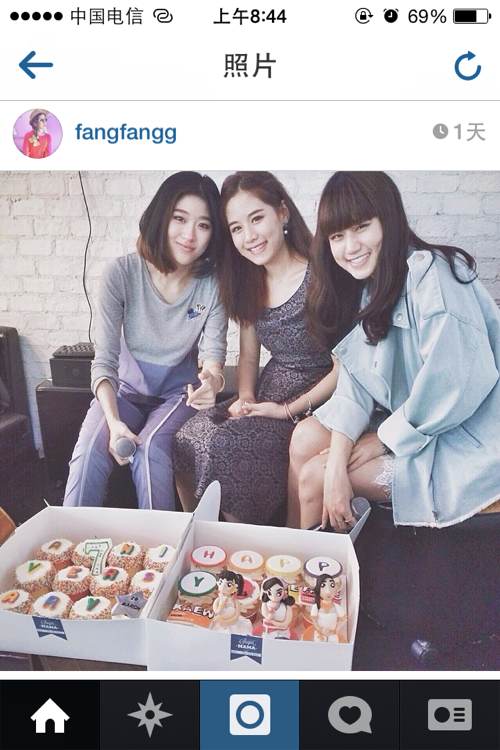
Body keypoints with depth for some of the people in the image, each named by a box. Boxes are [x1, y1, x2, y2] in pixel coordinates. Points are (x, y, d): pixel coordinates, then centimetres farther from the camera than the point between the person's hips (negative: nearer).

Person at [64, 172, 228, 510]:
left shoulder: (212, 285, -12)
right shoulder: (122, 273, -15)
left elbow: (214, 350, -11)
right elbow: (105, 359, -16)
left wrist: (213, 378, -37)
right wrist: (114, 422, -31)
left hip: (179, 394, 0)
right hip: (125, 390, 0)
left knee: (151, 446, -29)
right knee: (90, 449, -26)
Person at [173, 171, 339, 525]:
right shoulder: (251, 283, 8)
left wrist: (288, 410, -15)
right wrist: (246, 398, -4)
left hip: (311, 401, -6)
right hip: (265, 394, 7)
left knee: (221, 446, -25)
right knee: (188, 440, -15)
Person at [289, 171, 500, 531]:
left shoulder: (431, 275, -22)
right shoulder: (373, 286, 5)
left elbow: (458, 389, -26)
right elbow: (356, 381, -2)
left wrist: (384, 440, -12)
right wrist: (336, 463, -15)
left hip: (465, 443, -8)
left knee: (312, 475, -11)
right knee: (305, 439, 0)